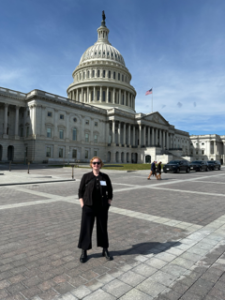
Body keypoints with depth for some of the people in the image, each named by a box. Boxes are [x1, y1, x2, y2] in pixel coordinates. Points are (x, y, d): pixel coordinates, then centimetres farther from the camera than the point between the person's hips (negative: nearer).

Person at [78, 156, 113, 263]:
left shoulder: (105, 177, 1)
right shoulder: (86, 176, -3)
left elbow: (110, 191, 7)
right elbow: (81, 191, 0)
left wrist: (109, 203, -1)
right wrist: (82, 204, -6)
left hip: (102, 208, 1)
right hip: (88, 207, -1)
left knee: (103, 228, 13)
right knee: (86, 228, 5)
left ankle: (105, 250, 32)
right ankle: (84, 252, 24)